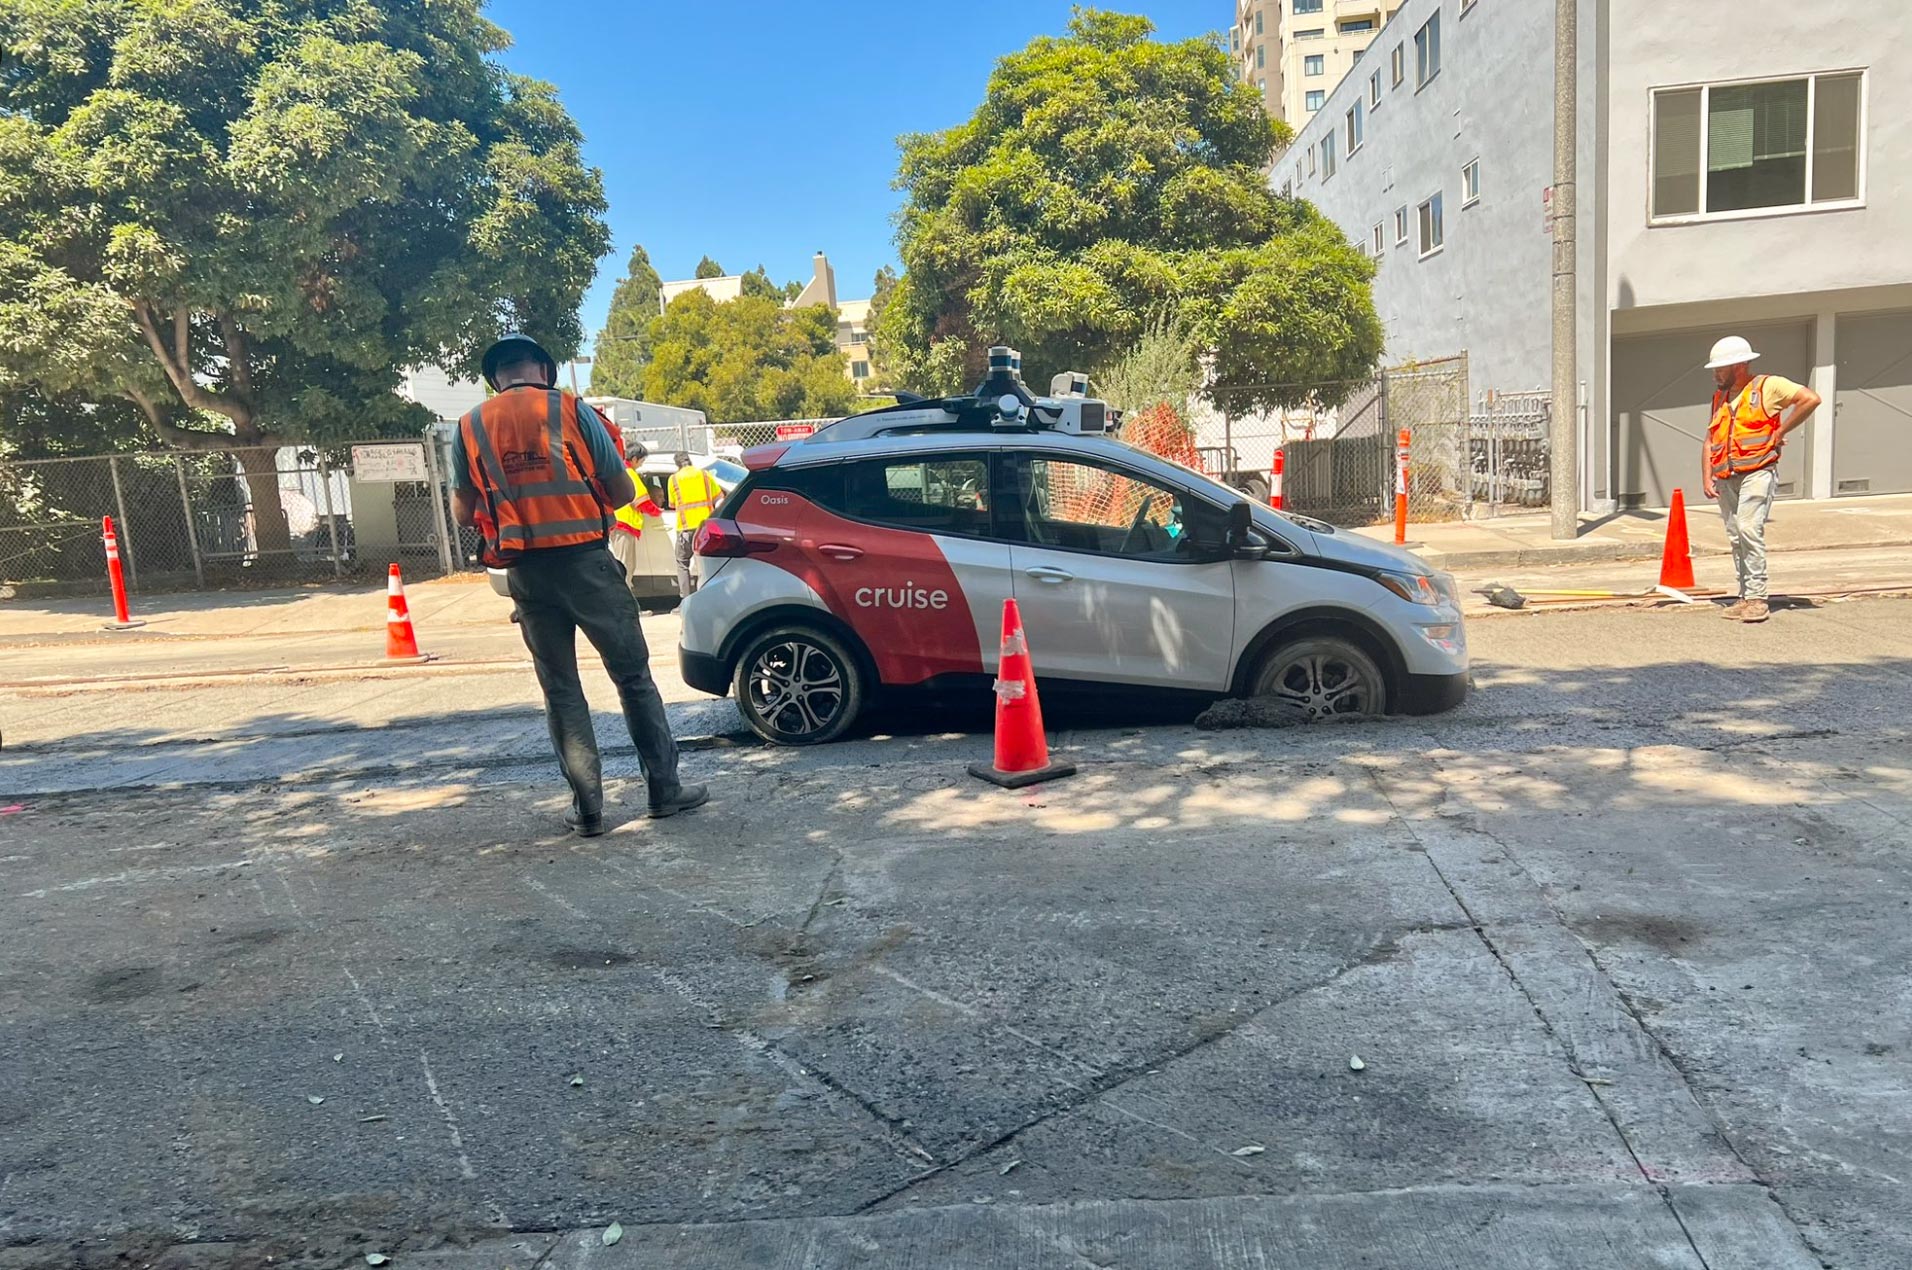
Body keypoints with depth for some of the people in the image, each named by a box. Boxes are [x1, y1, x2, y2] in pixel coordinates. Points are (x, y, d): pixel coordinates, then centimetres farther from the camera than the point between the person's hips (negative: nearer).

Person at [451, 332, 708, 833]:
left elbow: (462, 513, 8)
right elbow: (623, 492, -1)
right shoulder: (572, 411, -2)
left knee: (560, 689, 11)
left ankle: (587, 807, 11)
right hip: (585, 560, -2)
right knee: (632, 674, 9)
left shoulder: (471, 428, 5)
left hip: (526, 571, 2)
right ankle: (665, 787, 13)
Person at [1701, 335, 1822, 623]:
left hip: (1757, 472, -7)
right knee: (1735, 537, 6)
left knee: (1749, 529, -18)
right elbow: (1709, 441, 17)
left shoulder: (1768, 386, 1)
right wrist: (1706, 478, 6)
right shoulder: (1719, 398, 19)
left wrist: (1780, 430, -6)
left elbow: (1811, 399, -6)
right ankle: (1746, 597, 11)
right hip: (1725, 479, 7)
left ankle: (1757, 598, -15)